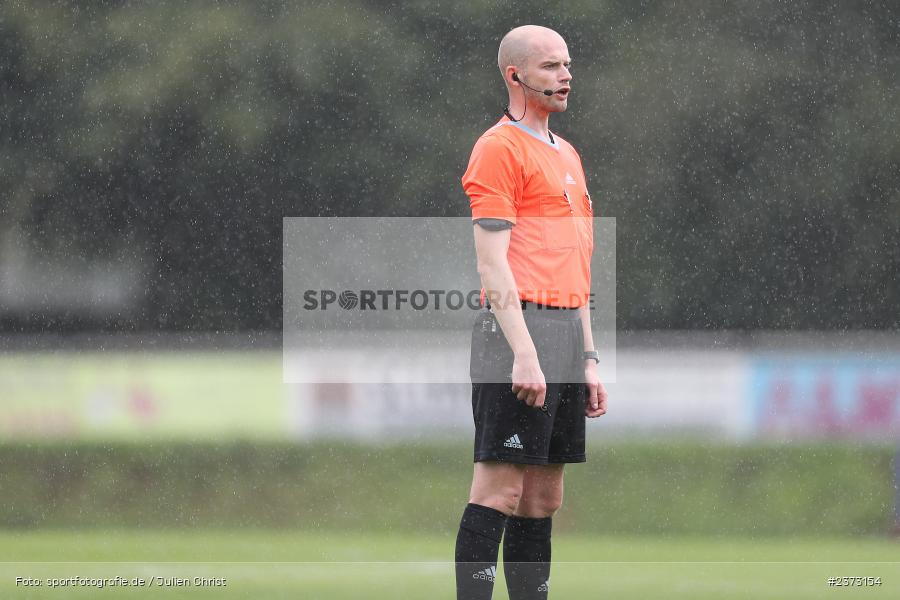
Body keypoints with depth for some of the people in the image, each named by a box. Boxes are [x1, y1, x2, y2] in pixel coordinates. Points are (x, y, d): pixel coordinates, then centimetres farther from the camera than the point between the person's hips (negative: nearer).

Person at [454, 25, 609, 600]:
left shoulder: (567, 155, 21)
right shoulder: (499, 148, -6)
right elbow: (493, 263, -14)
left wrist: (589, 359, 20)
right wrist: (524, 353, -21)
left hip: (566, 339, 9)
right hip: (520, 333, -9)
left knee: (544, 496, 8)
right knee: (500, 487, -11)